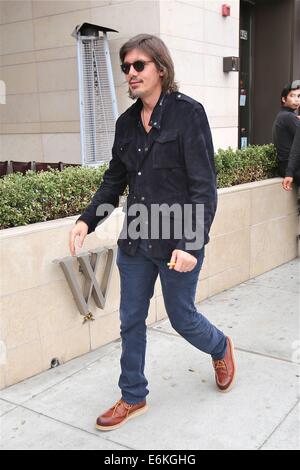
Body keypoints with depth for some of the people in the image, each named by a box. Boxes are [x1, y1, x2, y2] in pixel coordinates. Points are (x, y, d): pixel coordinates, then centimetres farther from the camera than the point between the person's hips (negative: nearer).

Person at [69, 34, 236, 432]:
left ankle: (220, 348, 45)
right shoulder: (126, 122, 6)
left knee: (182, 317, 11)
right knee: (131, 320, 12)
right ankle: (133, 398, 32)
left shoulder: (188, 113, -12)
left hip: (178, 243, -5)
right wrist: (87, 220, -2)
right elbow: (114, 181, 12)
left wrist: (190, 243, -24)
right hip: (135, 241, 6)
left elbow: (204, 186, -16)